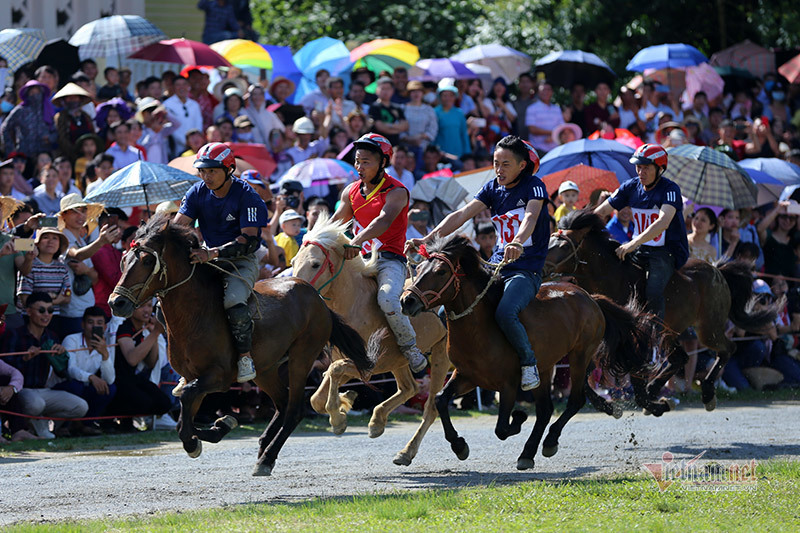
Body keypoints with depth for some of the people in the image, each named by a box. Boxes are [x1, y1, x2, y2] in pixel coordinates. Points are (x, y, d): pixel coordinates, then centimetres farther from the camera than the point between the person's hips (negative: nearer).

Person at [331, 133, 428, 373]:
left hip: (389, 259, -7)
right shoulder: (351, 191, 12)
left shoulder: (396, 192, -8)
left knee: (387, 300, -33)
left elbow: (384, 221, -27)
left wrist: (356, 242, -42)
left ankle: (411, 349, -12)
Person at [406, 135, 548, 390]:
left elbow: (530, 217, -26)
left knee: (505, 312, -34)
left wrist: (517, 243, -48)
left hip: (526, 271, -7)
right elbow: (462, 215, 1)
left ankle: (529, 362, -12)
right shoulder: (493, 188, 10)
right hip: (495, 267, 7)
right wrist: (426, 239, -12)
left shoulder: (534, 186, -6)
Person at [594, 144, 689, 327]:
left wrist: (634, 243, -42)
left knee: (653, 291, -28)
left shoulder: (670, 189, -16)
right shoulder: (631, 187, 3)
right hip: (639, 249, 7)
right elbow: (601, 211, 6)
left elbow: (663, 223, -31)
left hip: (668, 252, -7)